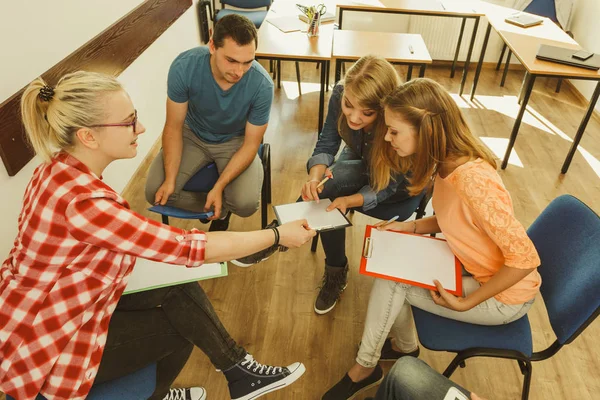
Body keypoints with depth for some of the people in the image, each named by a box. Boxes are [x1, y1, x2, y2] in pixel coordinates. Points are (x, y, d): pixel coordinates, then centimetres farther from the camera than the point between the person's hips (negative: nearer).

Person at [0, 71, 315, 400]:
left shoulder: (61, 169, -6)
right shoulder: (81, 200, -34)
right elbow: (187, 247, -32)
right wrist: (278, 235, -24)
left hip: (46, 302, 7)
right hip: (44, 344, -7)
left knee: (179, 290, -2)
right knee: (182, 326, 0)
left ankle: (238, 373, 14)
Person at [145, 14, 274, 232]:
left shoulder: (262, 85, -30)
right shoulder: (184, 66, -28)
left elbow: (251, 144, -18)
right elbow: (173, 127, -15)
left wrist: (218, 187, -26)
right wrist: (170, 180, -24)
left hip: (235, 141, -1)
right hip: (192, 134, 2)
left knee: (247, 204, -25)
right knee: (155, 193, -15)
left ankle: (219, 207, 13)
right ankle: (219, 209, 9)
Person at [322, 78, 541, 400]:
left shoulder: (474, 182, -35)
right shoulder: (445, 164, -9)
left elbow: (524, 259, -29)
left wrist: (466, 303, -21)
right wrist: (411, 227, -6)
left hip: (503, 295, -7)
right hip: (470, 267, 7)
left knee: (390, 281, -14)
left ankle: (364, 369, 10)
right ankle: (403, 347, 18)